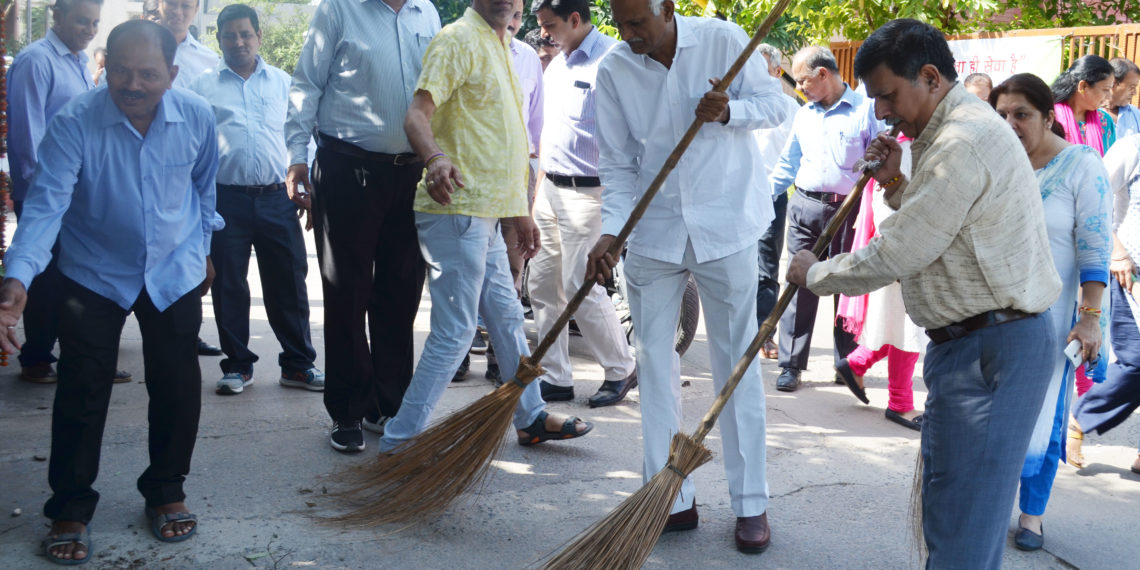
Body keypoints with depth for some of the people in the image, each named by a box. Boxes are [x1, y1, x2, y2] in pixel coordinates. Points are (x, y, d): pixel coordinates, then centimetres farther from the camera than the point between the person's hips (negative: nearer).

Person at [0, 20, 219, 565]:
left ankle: (165, 491, 28)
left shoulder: (197, 116, -13)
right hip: (94, 274, -2)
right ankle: (70, 509, 17)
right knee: (81, 393, -1)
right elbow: (46, 204, -30)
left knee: (177, 386, 7)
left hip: (175, 273, 2)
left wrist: (201, 249, 15)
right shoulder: (73, 124, -23)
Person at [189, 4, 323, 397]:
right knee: (228, 286, 5)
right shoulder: (203, 87, 10)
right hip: (226, 199, 0)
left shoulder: (283, 83, 12)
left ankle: (297, 364, 13)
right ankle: (238, 365, 17)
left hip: (277, 199, 0)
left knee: (289, 284, 3)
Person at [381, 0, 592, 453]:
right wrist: (436, 158, -42)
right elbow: (418, 114, -21)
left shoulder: (500, 46, 21)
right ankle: (399, 441, -1)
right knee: (454, 331, -8)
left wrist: (520, 211, 27)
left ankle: (531, 418, 34)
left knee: (506, 316, 19)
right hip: (456, 210, -10)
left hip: (485, 214, 10)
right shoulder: (459, 39, -9)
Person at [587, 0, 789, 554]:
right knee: (654, 361, 6)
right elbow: (617, 164, -1)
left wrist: (729, 111, -21)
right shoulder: (613, 70, -3)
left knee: (737, 361, 4)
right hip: (652, 232, 3)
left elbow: (774, 103, -1)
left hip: (725, 225, -2)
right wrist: (610, 230, -14)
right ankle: (672, 500, 17)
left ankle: (751, 503, 14)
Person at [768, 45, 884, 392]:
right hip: (804, 207, 4)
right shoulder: (804, 115, 14)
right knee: (799, 286, 1)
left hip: (848, 210, -4)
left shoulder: (864, 109, -3)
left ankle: (847, 363, 18)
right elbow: (788, 164, 20)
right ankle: (791, 365, 6)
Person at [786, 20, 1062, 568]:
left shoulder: (962, 143, -19)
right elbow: (930, 229, 22)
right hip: (969, 341, 11)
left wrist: (814, 274, -3)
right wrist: (897, 185, 6)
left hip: (991, 348, -11)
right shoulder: (964, 128, 17)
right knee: (947, 498, 17)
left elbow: (895, 255, -18)